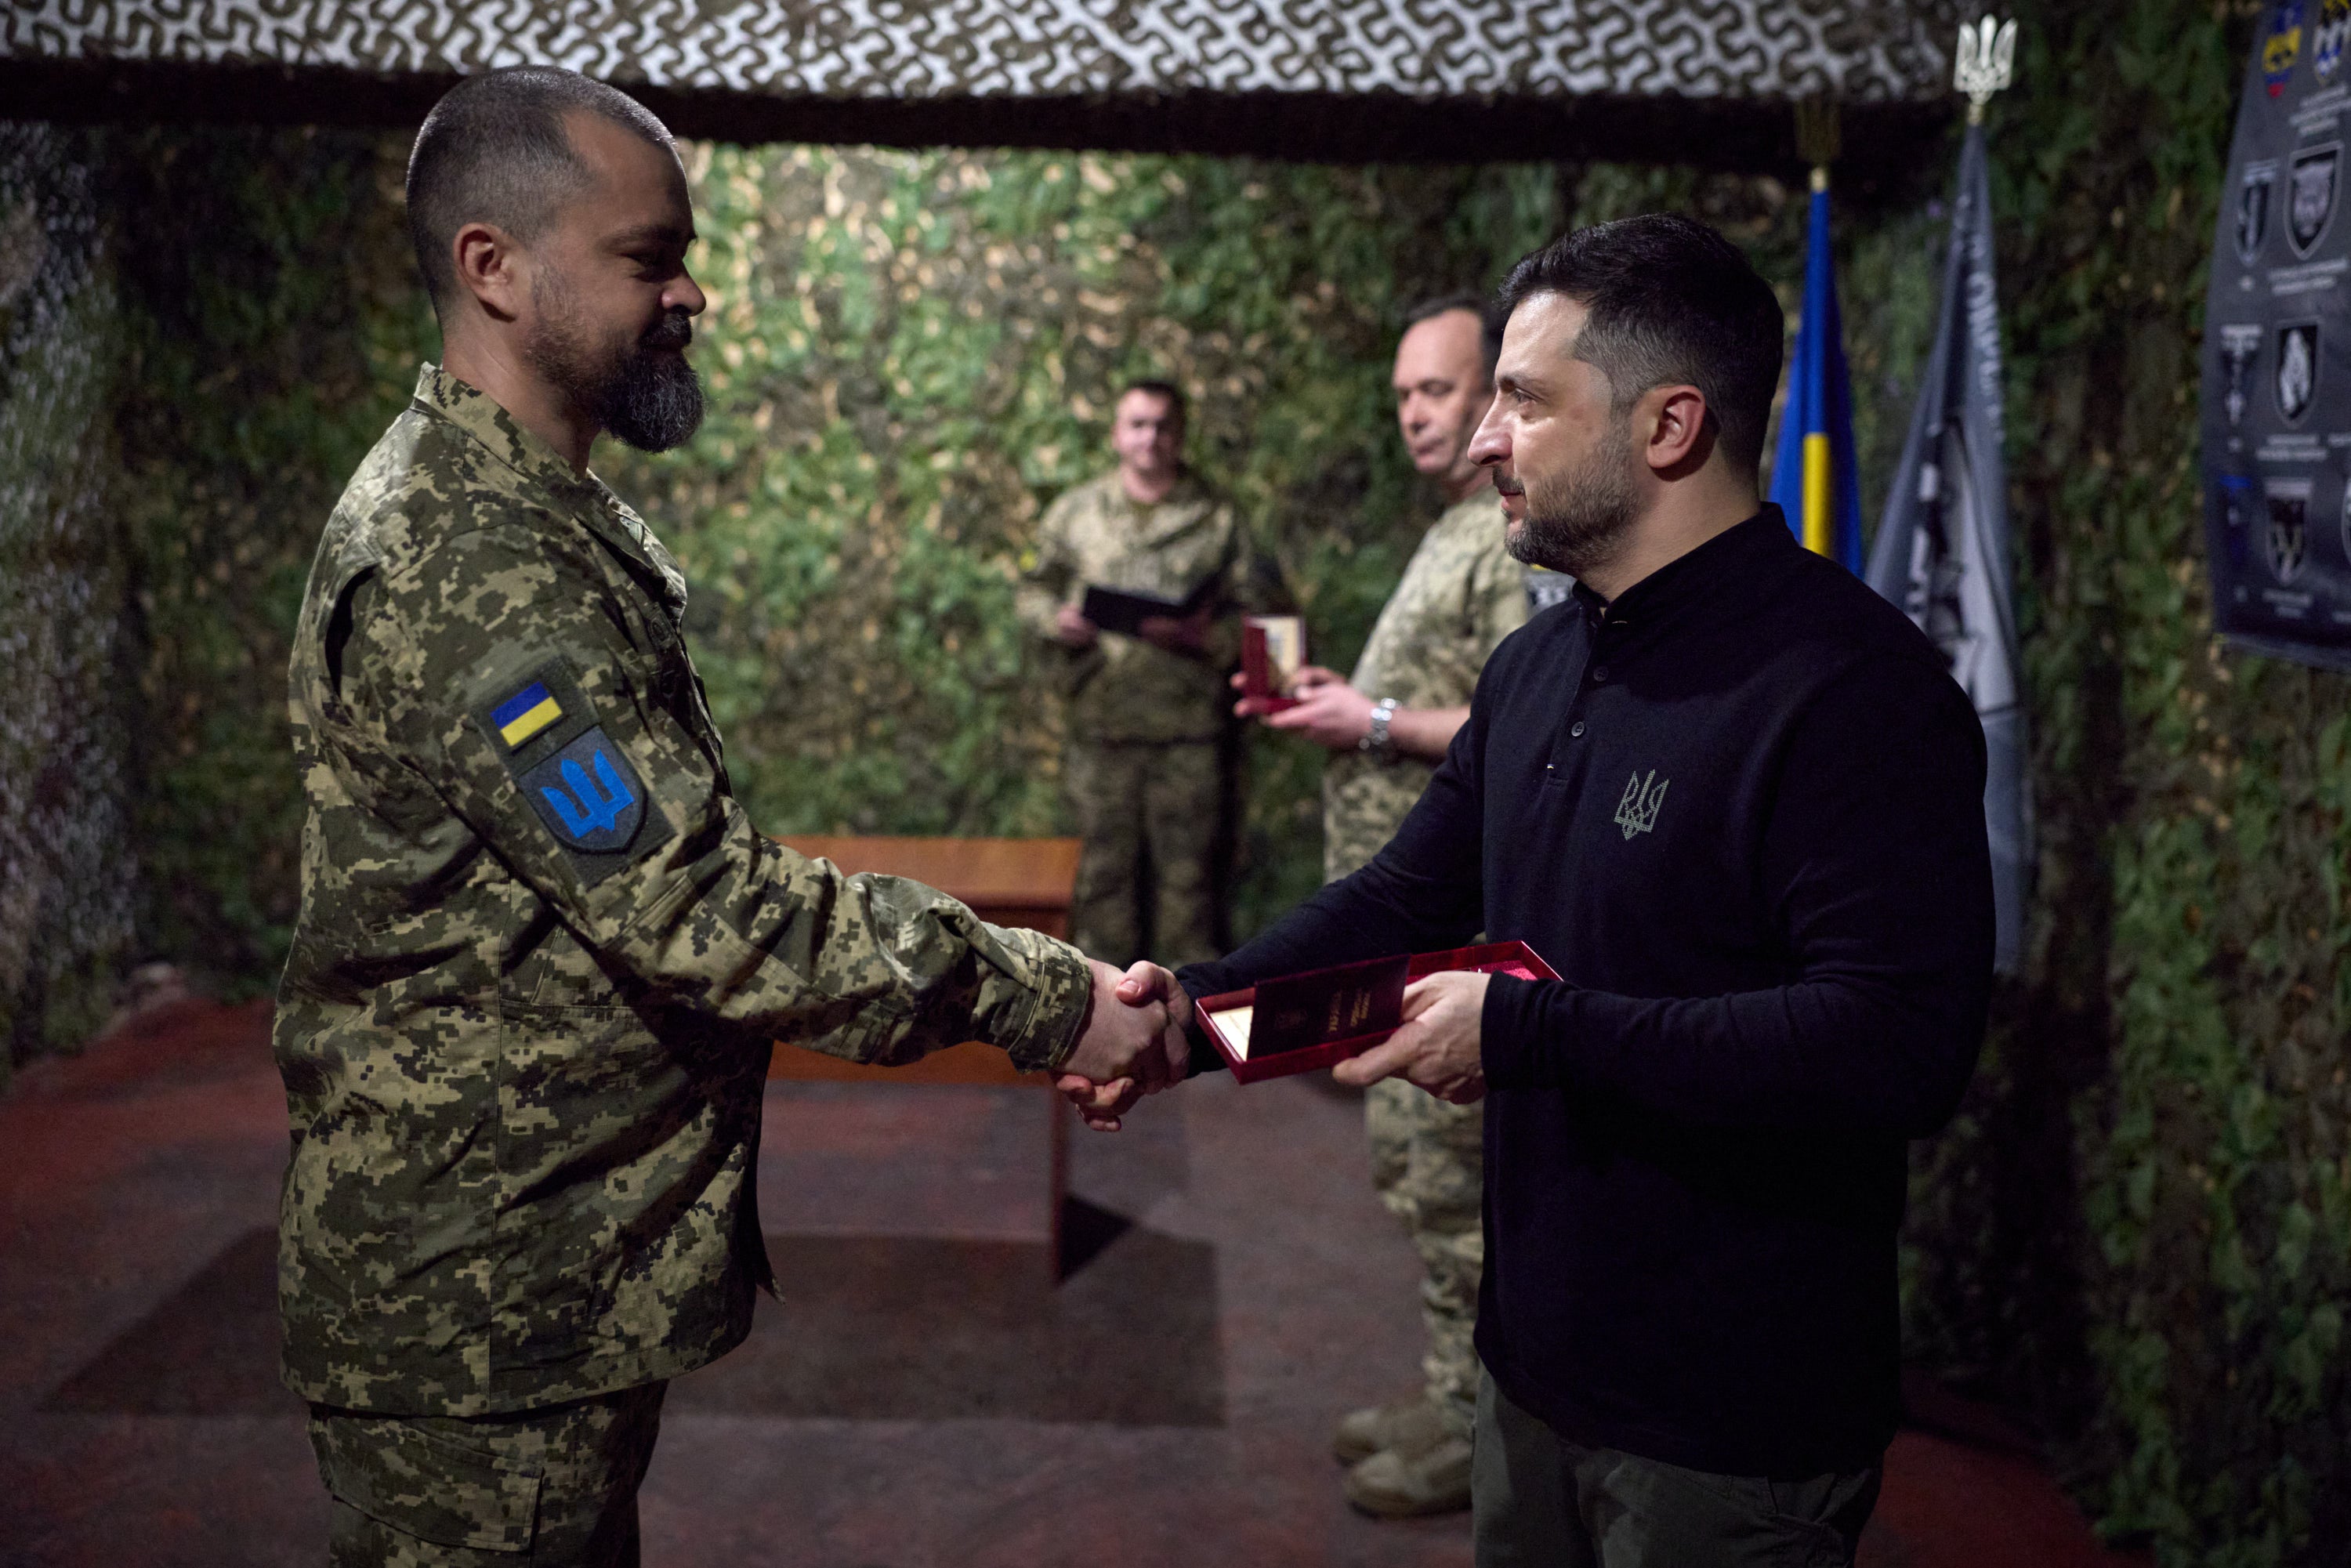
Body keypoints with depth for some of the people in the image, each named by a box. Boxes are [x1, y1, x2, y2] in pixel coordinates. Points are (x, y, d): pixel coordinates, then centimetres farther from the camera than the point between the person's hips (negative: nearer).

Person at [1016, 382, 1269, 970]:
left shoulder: (1217, 519, 6)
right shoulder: (1074, 511, 11)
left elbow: (1250, 613, 4)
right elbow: (1035, 591, 15)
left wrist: (1205, 636, -16)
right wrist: (1059, 621, -7)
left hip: (1187, 728, -1)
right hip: (1100, 725, 1)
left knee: (1188, 865, 3)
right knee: (1105, 859, 7)